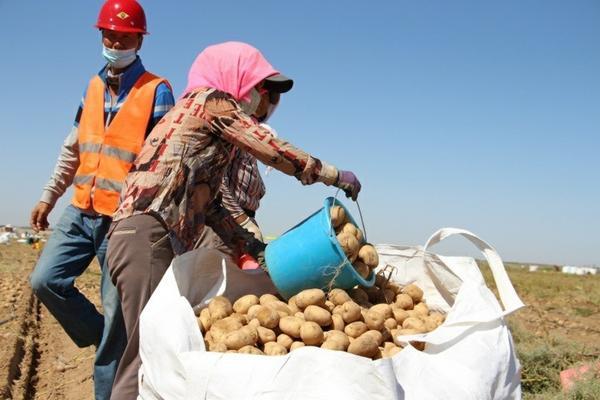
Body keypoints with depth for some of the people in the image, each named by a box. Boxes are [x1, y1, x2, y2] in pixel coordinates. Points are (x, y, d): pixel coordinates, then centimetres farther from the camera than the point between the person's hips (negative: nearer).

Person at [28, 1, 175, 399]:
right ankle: (101, 335, 21)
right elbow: (73, 149, 20)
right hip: (81, 211, 6)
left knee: (117, 311, 0)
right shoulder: (93, 86, 14)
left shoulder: (157, 91, -5)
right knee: (45, 280, 0)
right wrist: (49, 196, 19)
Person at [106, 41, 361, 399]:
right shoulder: (212, 100, 2)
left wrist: (256, 248, 17)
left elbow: (209, 205, 22)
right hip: (148, 237, -10)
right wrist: (334, 175, 8)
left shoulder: (209, 127, 27)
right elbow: (272, 150, -2)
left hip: (158, 241, 10)